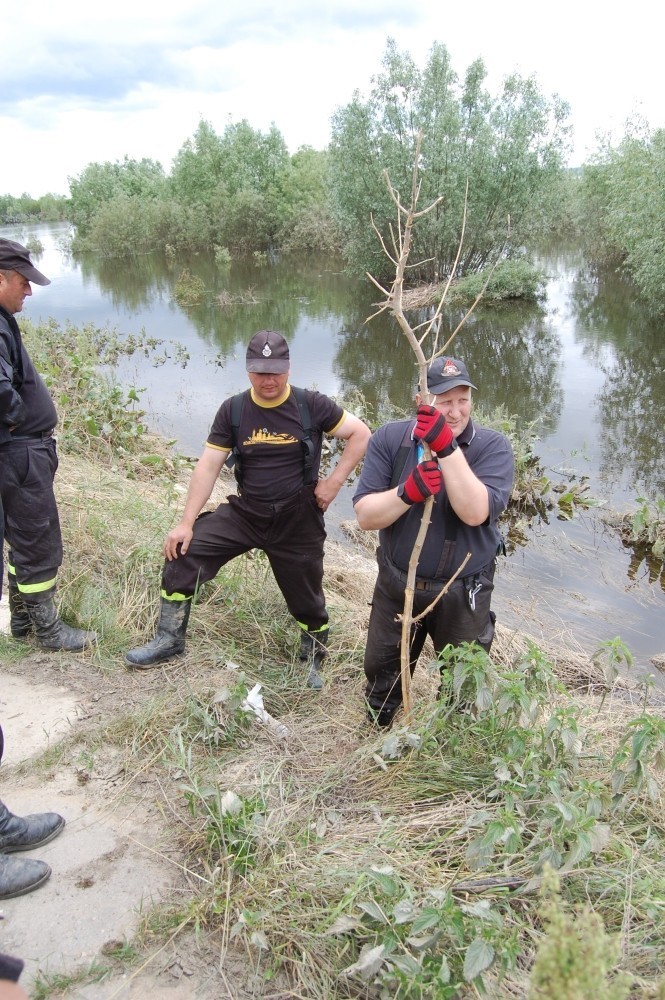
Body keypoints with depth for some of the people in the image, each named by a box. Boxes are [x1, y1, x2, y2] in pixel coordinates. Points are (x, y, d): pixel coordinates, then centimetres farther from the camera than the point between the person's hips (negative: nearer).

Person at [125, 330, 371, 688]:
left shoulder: (311, 405, -10)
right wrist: (186, 523, -9)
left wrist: (334, 481, -11)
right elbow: (208, 465, -5)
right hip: (245, 512, 2)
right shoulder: (233, 410, -4)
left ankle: (313, 664, 36)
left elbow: (361, 434, -5)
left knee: (307, 599, 9)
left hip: (298, 520, -2)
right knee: (183, 552, -10)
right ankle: (169, 639, 7)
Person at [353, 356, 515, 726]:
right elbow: (365, 515, -16)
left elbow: (475, 512, -32)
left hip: (463, 593, -2)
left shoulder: (494, 446, -17)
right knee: (382, 671, 24)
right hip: (396, 584, 2)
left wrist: (447, 448, -39)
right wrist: (407, 492, -35)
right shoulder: (390, 438, -11)